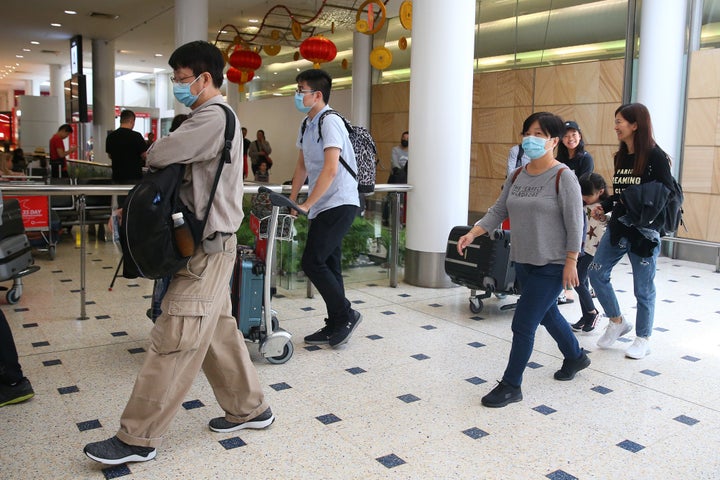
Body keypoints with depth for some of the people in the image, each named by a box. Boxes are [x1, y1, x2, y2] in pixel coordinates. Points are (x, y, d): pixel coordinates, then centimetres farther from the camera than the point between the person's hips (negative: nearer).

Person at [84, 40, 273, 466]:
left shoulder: (214, 117, -15)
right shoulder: (209, 118, 19)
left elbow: (159, 156, -23)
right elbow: (181, 170, 16)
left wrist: (151, 153, 2)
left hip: (207, 246, -11)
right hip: (208, 242, 11)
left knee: (174, 341, -5)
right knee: (218, 331, 16)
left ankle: (139, 438, 4)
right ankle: (249, 407, 28)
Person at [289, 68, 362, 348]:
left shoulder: (330, 122, -14)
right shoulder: (306, 125, 14)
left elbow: (330, 170, -23)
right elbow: (302, 167, 20)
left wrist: (307, 205, -22)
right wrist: (291, 201, 15)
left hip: (339, 204, -9)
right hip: (323, 206, 9)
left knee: (312, 262, -12)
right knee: (327, 264, 10)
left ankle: (346, 316, 3)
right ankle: (335, 327, 19)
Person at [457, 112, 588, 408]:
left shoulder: (563, 177, -13)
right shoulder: (517, 176, 6)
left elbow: (574, 223, -14)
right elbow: (498, 211, 7)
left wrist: (571, 263, -16)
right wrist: (472, 234, -6)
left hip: (551, 265, -7)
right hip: (523, 261, 7)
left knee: (523, 324, -7)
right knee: (547, 314, 23)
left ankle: (511, 385, 8)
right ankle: (576, 357, 49)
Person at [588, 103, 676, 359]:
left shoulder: (655, 157, -11)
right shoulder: (620, 157, 8)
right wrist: (604, 206, 0)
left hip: (644, 232, -6)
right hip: (617, 227, 7)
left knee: (643, 288, 5)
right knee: (597, 273, 4)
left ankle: (643, 340, 22)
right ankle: (617, 322, 23)